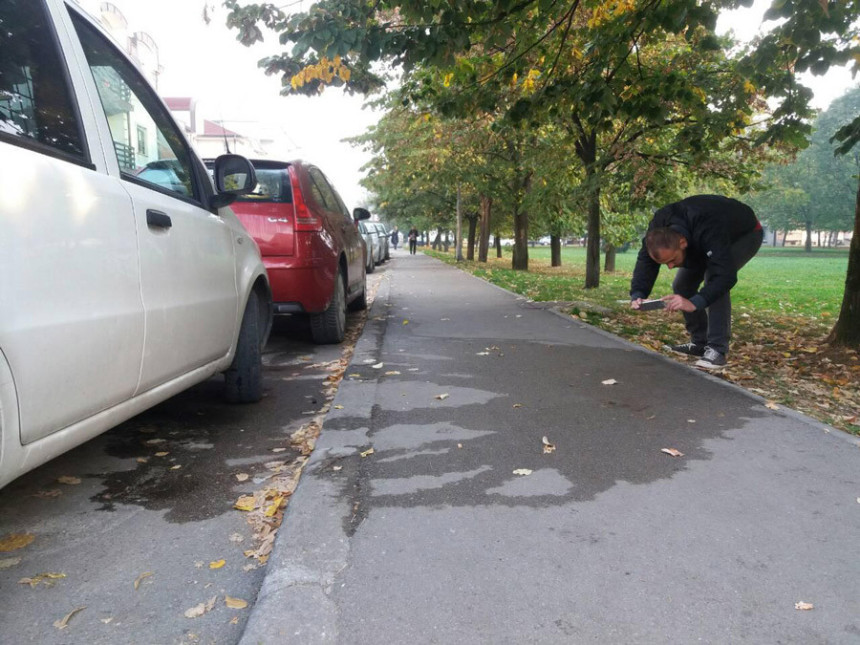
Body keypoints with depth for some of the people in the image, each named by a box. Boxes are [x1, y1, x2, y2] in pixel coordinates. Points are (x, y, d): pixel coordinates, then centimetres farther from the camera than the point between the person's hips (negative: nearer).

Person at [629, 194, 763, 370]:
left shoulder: (709, 232, -47)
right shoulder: (658, 230, -29)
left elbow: (725, 275, -51)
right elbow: (645, 263, -28)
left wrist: (694, 303, -63)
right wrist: (637, 295, -45)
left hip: (745, 234, -6)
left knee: (713, 278, -30)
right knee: (681, 284, -5)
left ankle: (717, 349, -24)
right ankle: (700, 344, 8)